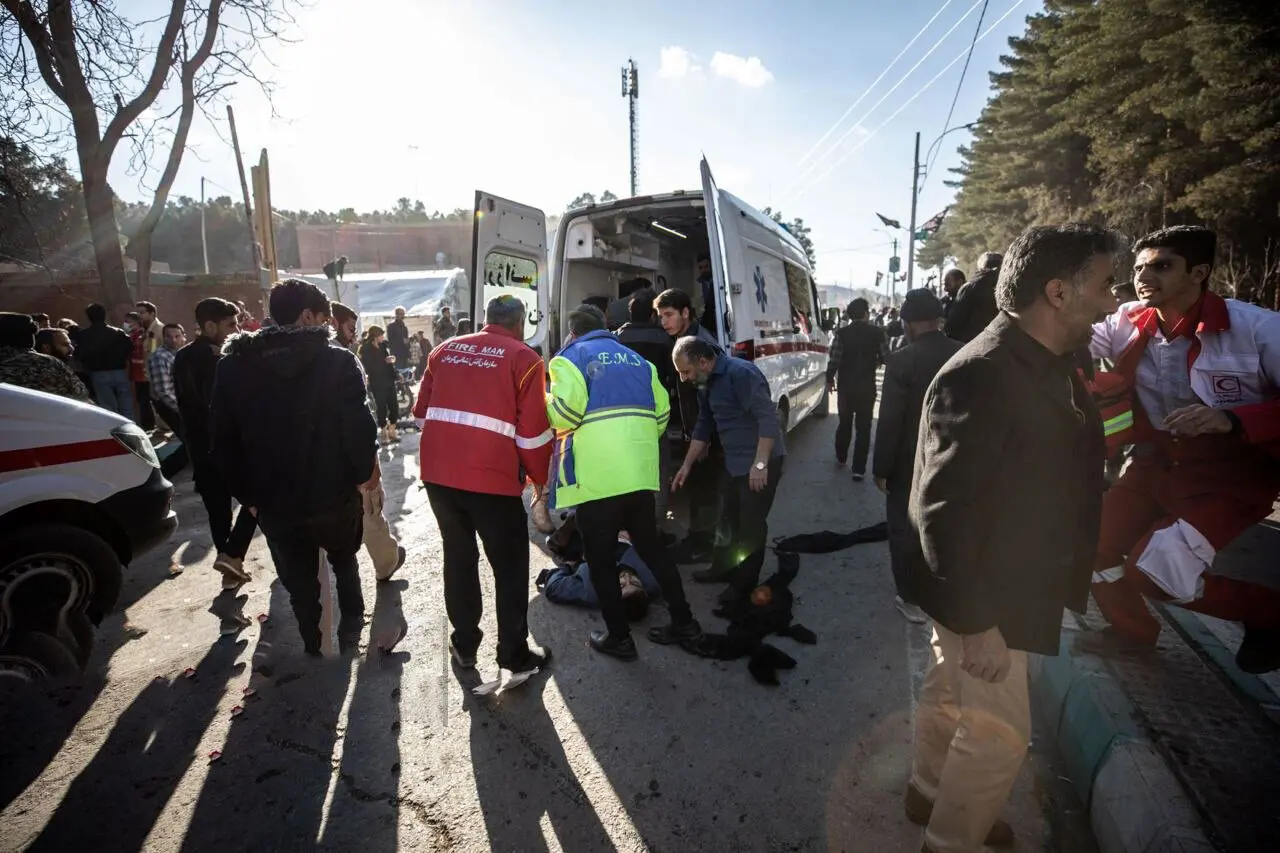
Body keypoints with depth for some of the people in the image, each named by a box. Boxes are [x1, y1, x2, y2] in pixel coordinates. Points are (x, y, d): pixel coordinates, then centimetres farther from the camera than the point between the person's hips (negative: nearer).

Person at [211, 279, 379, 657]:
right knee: (344, 562, 26)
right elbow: (358, 426, -17)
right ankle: (350, 633, 27)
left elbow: (223, 440, 3)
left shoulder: (233, 366, 1)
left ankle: (314, 648, 30)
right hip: (333, 494, -2)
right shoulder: (338, 362, -13)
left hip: (274, 501, 2)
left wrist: (247, 494, 11)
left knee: (299, 582, 19)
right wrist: (366, 472, -1)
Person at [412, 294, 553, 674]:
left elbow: (421, 412, 17)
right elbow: (533, 431, -6)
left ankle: (464, 644, 33)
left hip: (438, 472, 5)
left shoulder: (445, 350, 13)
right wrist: (541, 479, 9)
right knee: (510, 567, 11)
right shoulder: (524, 357, -1)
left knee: (458, 557, 21)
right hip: (492, 476, -5)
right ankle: (514, 655, 21)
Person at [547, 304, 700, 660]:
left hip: (598, 476, -6)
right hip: (640, 471, 6)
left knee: (599, 556, 7)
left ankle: (618, 637, 16)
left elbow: (565, 412, -13)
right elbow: (661, 411, 14)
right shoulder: (636, 360, 19)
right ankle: (683, 621, 25)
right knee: (650, 546, 19)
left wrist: (546, 401, 8)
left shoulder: (572, 357, 1)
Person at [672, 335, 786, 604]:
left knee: (751, 525, 3)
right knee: (729, 520, 20)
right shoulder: (705, 384, 6)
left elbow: (768, 419, -27)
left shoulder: (741, 373, -23)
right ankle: (723, 568, 37)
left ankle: (744, 583, 18)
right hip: (733, 461, 9)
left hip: (761, 462, -9)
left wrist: (760, 463, -28)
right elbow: (704, 426, 16)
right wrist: (687, 465, 17)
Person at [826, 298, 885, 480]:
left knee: (845, 423, 19)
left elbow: (834, 360, -12)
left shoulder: (842, 333, -10)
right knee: (863, 427, 5)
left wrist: (829, 379, 4)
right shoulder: (877, 332, -7)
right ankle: (859, 469, 4)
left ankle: (841, 458, 35)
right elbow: (884, 358, -4)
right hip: (867, 386, -1)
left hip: (845, 385, 1)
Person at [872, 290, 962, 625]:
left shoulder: (902, 361, -19)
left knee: (906, 533, 10)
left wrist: (881, 469, -8)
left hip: (909, 465, -5)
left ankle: (913, 600, 20)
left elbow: (889, 421, -18)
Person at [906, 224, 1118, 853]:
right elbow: (943, 510, -29)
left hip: (1005, 584, 9)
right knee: (999, 733, 7)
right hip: (983, 595, -9)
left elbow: (1060, 470, 9)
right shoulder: (980, 376, -28)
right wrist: (975, 622, -25)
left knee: (949, 694, 25)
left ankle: (930, 792, 47)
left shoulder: (1049, 365, 3)